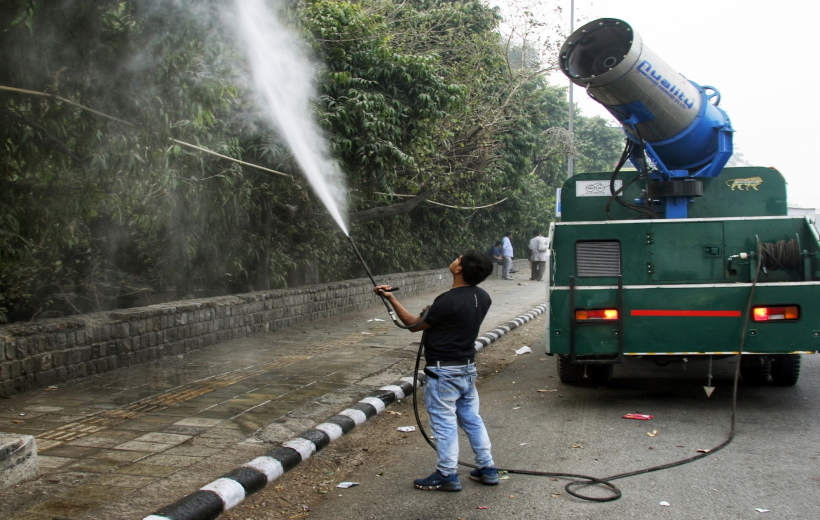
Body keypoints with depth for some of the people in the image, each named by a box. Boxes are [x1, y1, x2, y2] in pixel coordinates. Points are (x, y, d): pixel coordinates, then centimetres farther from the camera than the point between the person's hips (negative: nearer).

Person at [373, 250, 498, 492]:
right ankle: (487, 469, 22)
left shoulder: (448, 301, -23)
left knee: (444, 422, 2)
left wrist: (391, 299, -8)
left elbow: (415, 324, -12)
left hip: (444, 372, -8)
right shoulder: (482, 298, 1)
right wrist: (433, 314, 13)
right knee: (472, 418, 16)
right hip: (468, 368, 8)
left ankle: (447, 475, 10)